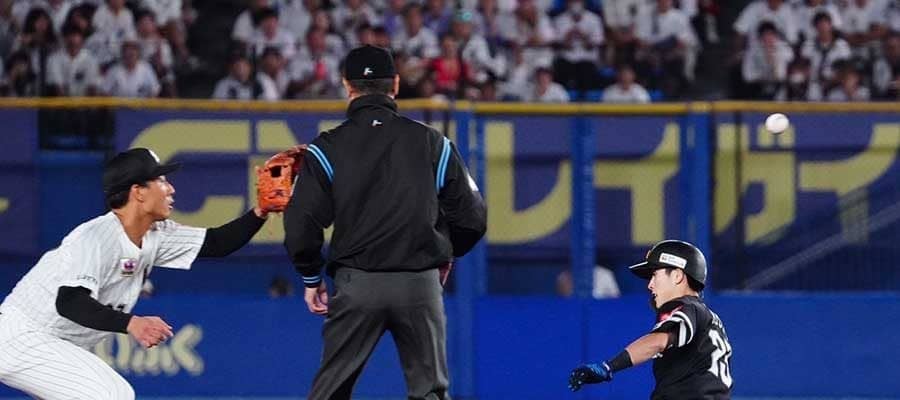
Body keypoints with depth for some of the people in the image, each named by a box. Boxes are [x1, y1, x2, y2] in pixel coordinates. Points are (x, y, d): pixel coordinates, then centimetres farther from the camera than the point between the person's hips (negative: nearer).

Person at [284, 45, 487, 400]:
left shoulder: (327, 148, 0)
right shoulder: (432, 142, 5)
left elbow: (301, 224, -5)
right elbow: (472, 217, 7)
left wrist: (311, 278, 10)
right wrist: (446, 255, 25)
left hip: (356, 287, -1)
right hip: (421, 286, 1)